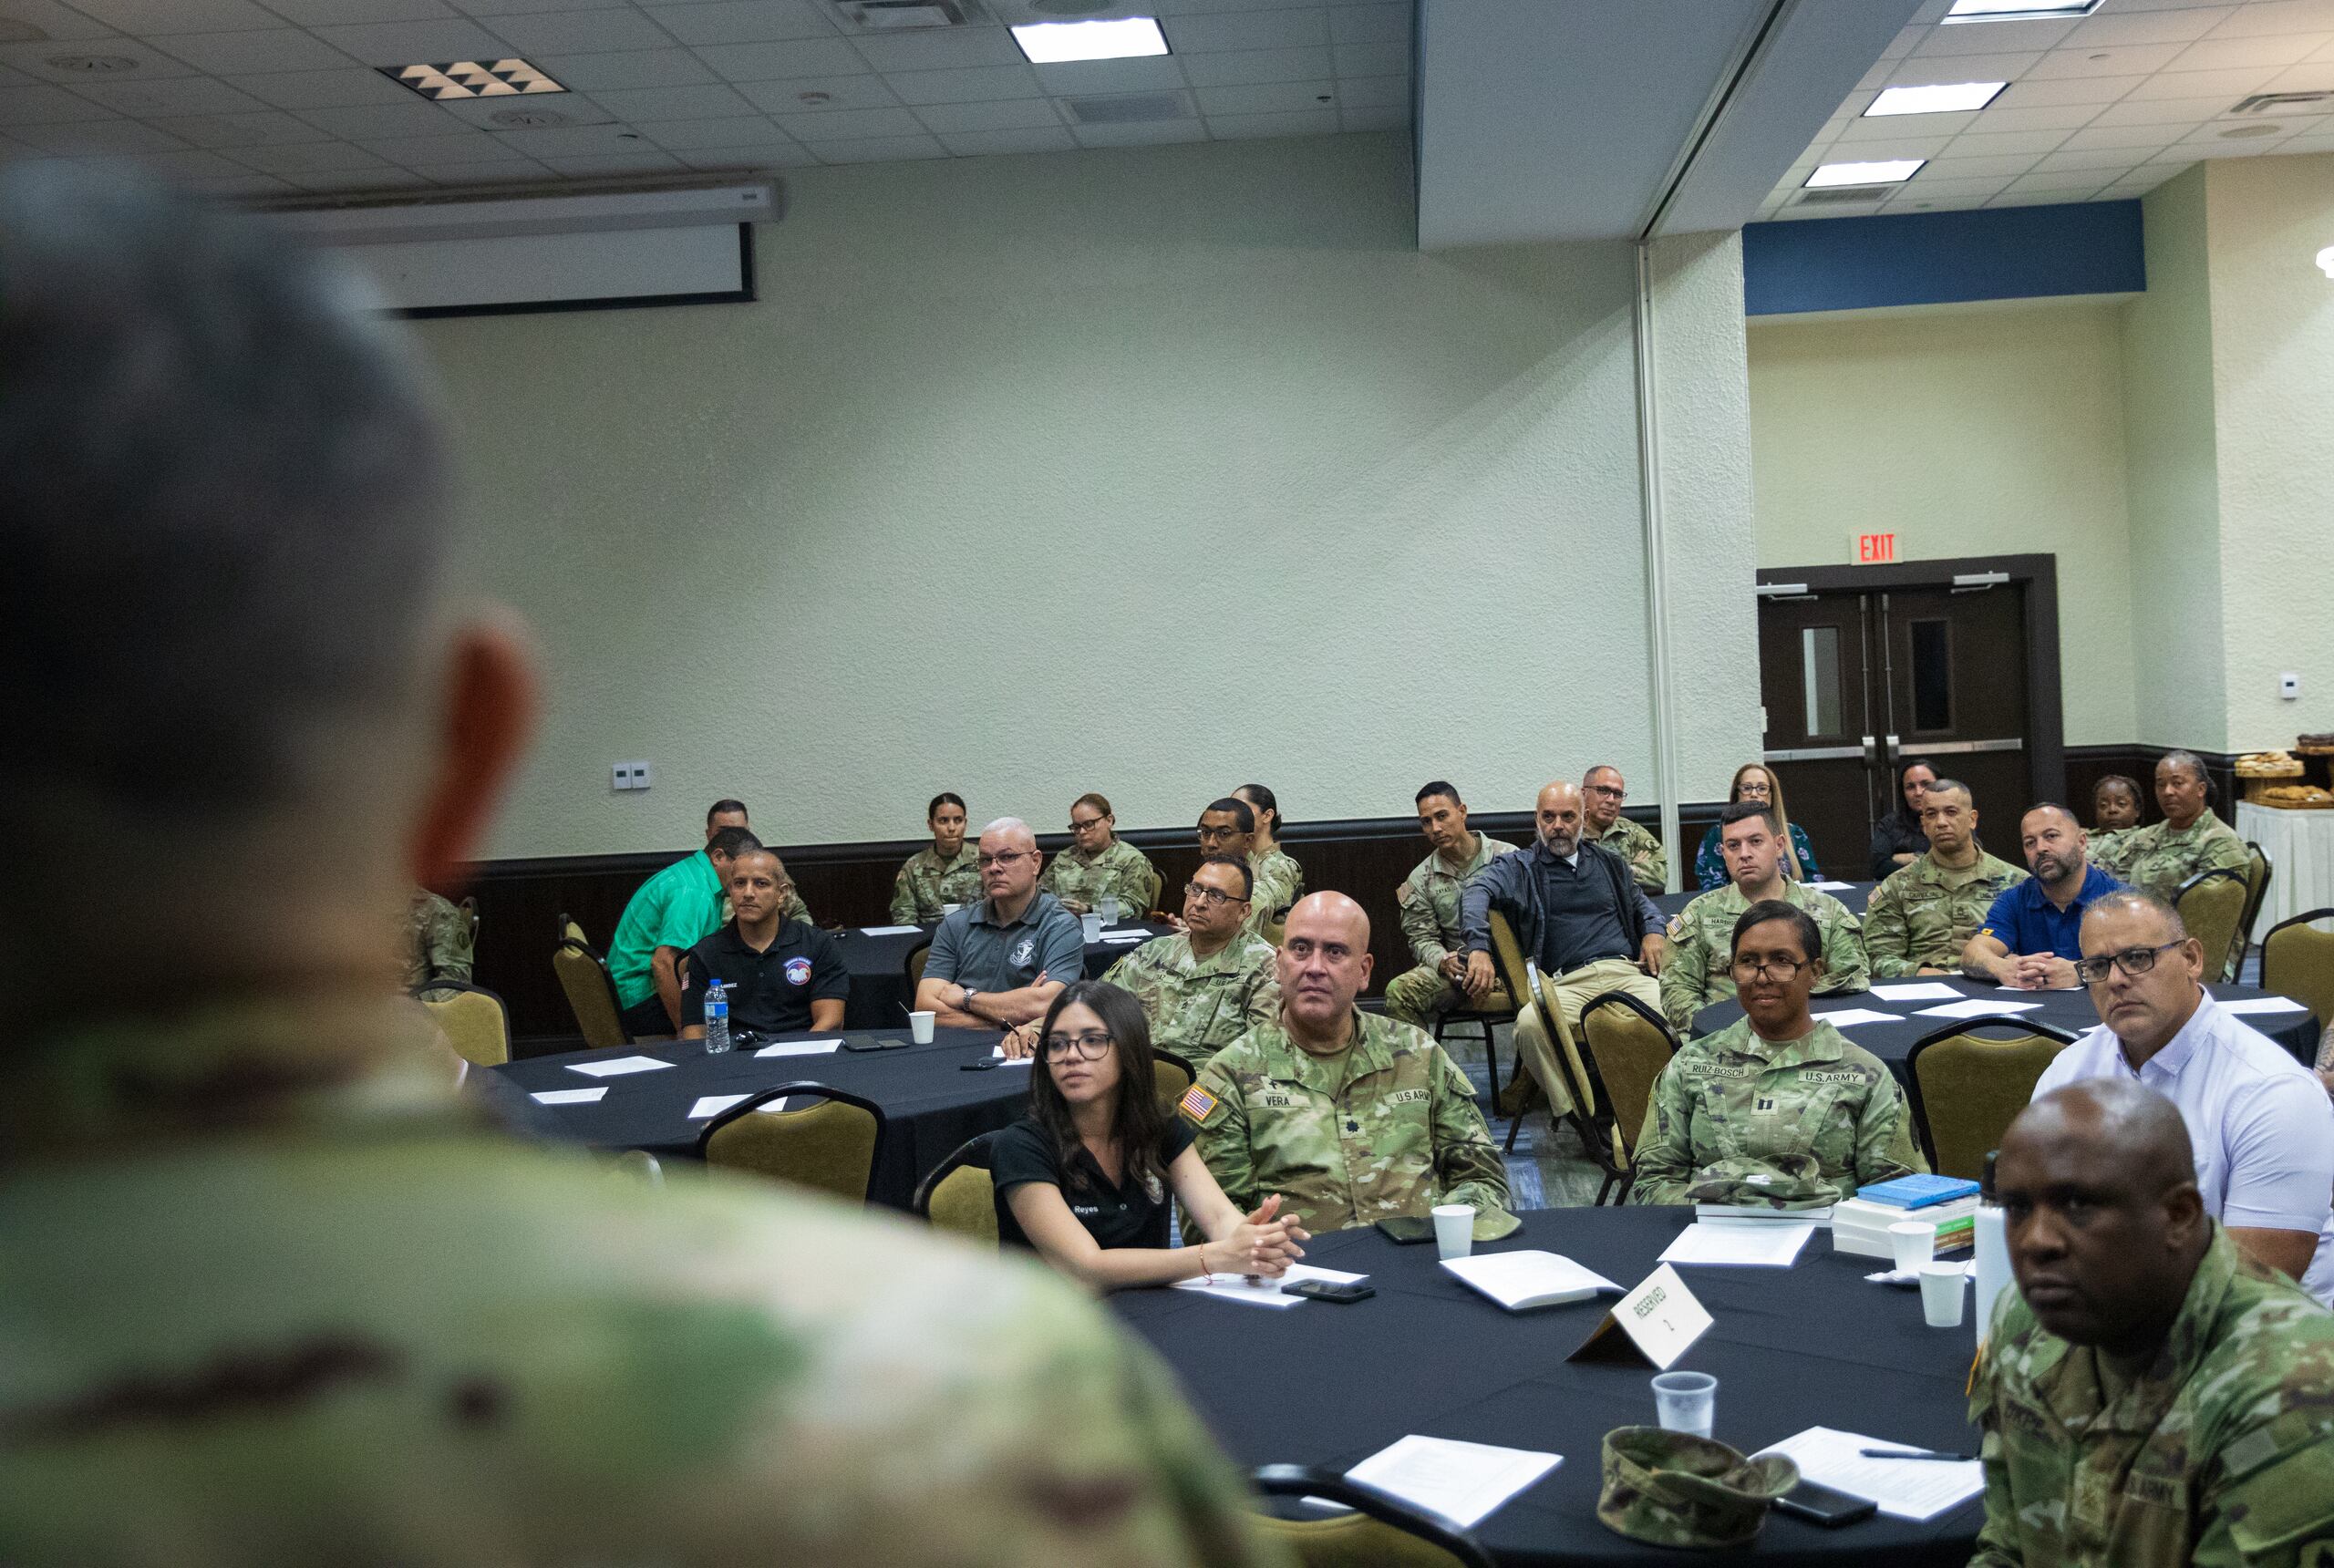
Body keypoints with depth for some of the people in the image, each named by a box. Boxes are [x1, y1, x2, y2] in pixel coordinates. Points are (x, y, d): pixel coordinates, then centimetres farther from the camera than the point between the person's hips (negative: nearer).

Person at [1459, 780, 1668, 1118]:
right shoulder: (1520, 868, 13)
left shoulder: (1609, 862, 26)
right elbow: (1475, 891, -6)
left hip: (1627, 972, 2)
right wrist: (1478, 948, -25)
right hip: (1568, 984, -2)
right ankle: (1571, 1116, -24)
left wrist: (1654, 931, 15)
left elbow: (1641, 902, 40)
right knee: (1530, 1023, -35)